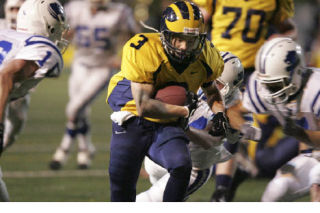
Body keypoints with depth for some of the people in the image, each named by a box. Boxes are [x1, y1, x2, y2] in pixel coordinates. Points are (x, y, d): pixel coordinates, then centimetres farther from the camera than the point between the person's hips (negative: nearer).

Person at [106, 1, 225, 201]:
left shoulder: (205, 57, -8)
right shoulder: (143, 51, -25)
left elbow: (210, 89, 16)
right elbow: (144, 106, -25)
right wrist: (185, 110, -21)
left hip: (167, 125, 3)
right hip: (133, 122, -3)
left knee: (182, 166, -24)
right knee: (122, 182, -2)